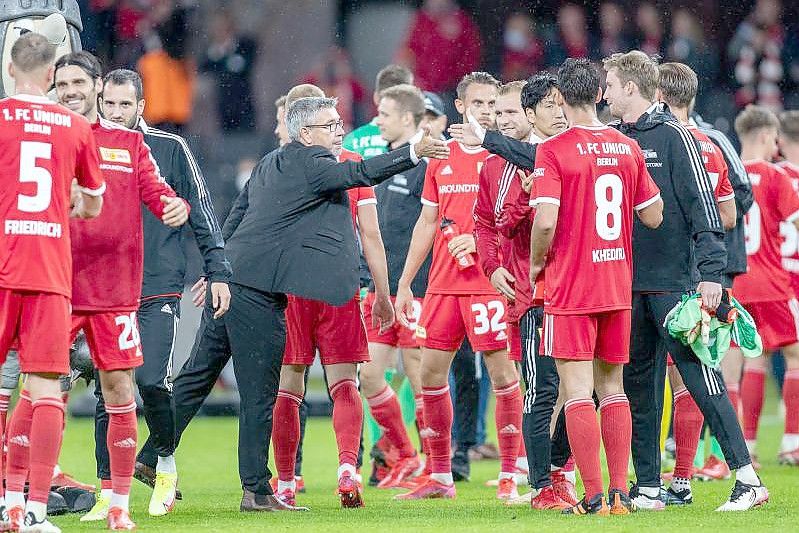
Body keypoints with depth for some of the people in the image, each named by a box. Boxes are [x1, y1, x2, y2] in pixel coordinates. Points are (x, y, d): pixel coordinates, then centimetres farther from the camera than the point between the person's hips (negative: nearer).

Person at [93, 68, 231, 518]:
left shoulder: (170, 149, 1)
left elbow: (202, 211, 4)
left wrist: (218, 272, 1)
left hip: (159, 290, -3)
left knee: (152, 381, -15)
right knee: (108, 392, -1)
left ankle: (164, 461, 9)